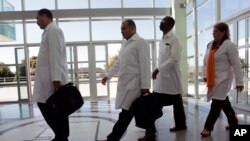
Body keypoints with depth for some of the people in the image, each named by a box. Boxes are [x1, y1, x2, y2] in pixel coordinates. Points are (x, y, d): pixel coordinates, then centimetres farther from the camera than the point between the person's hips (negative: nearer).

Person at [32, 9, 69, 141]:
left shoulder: (53, 30, -7)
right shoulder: (49, 31, 22)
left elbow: (55, 55, -18)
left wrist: (56, 78, -22)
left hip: (53, 78, -9)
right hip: (49, 77, 9)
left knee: (50, 108, -4)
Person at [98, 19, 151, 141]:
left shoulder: (140, 42, -5)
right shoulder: (125, 43, 19)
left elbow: (145, 64, -12)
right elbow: (118, 62, 24)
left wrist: (145, 85, -16)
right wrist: (108, 75, 20)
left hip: (134, 83, -8)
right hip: (125, 83, 8)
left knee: (126, 113, -5)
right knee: (128, 112, 11)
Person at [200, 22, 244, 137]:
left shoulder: (229, 45, -10)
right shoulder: (210, 45, 9)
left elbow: (236, 64, -13)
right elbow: (205, 61, 12)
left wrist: (239, 82, -15)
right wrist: (205, 75, 6)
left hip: (223, 78, -7)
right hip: (212, 79, 7)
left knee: (216, 103, -5)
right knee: (223, 101, 18)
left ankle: (208, 127, 3)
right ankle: (233, 122, 37)